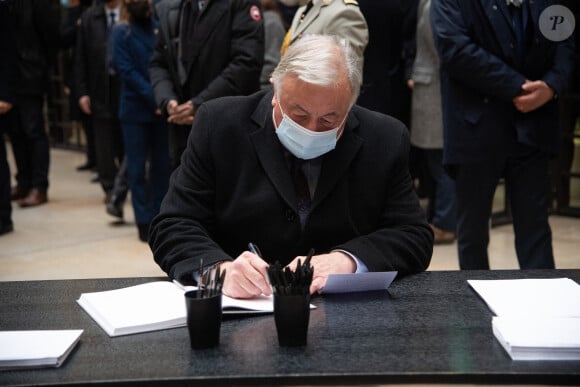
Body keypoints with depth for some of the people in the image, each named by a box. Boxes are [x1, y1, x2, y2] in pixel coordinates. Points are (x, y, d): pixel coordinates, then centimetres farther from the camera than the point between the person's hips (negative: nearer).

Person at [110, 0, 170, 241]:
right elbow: (125, 69, -8)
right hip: (135, 110, -2)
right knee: (138, 167, 3)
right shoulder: (121, 32, -2)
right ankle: (144, 221, 9)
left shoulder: (158, 28, 4)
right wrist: (153, 97, -15)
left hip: (160, 109, 2)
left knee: (162, 165, 6)